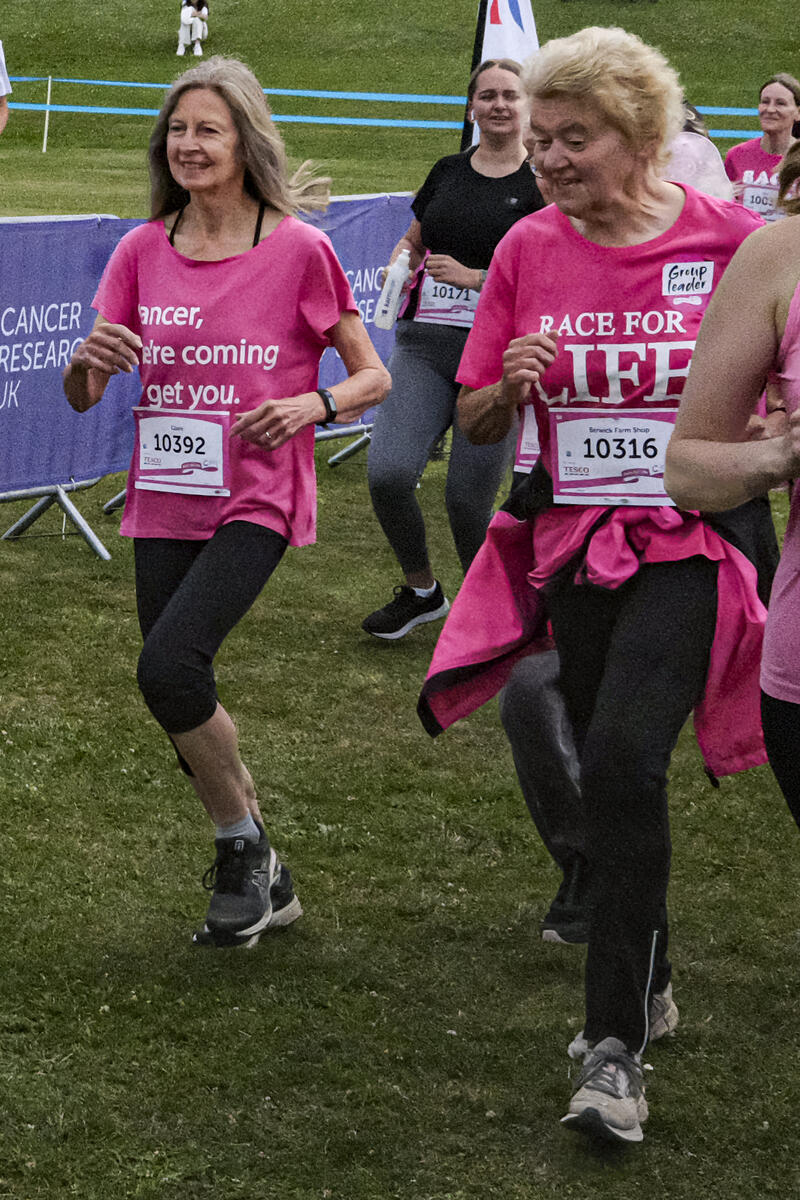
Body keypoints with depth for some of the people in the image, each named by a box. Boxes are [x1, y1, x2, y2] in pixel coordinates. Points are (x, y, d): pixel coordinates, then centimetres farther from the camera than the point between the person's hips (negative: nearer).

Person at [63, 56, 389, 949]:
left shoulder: (297, 249, -5)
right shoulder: (144, 250, 5)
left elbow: (372, 378, 2)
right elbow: (81, 397, 5)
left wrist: (313, 405, -19)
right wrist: (87, 361, -18)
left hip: (255, 502, -5)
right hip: (163, 505, 5)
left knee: (168, 665, -23)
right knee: (185, 705, 7)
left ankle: (243, 847, 0)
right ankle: (259, 882, 28)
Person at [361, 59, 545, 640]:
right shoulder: (449, 172, 14)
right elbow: (413, 239, 28)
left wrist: (473, 277, -11)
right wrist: (401, 264, 5)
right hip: (425, 345, 4)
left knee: (467, 498, -5)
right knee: (388, 473, -14)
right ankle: (421, 590, 12)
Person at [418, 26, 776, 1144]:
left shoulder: (730, 239, -7)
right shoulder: (529, 251, 2)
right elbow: (475, 422, 8)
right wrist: (512, 384, -13)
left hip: (691, 546, -4)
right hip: (577, 548, 4)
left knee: (623, 758, -21)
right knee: (611, 777, 14)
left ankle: (614, 1045, -15)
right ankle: (647, 986, 37)